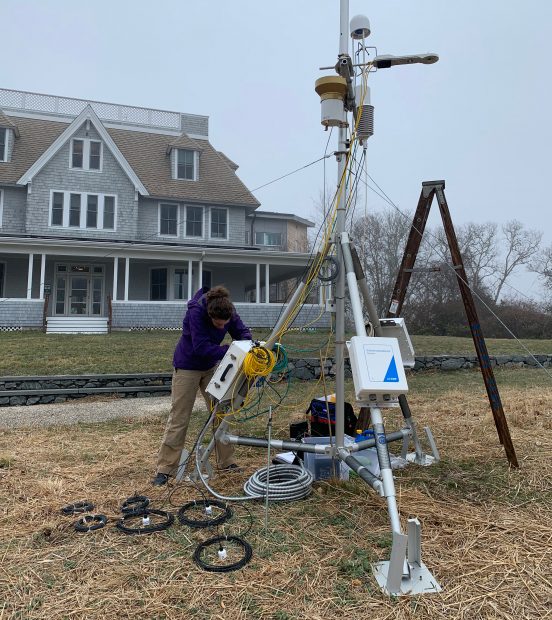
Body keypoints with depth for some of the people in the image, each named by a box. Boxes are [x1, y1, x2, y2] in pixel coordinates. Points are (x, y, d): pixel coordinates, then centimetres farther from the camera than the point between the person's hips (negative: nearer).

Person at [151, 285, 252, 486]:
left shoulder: (228, 311, -17)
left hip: (210, 367, 5)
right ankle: (165, 470, 8)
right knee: (179, 418, -2)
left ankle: (226, 462, 21)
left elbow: (241, 331, -9)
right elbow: (201, 347, -34)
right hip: (187, 367, -5)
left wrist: (246, 344, -31)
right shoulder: (196, 311, -33)